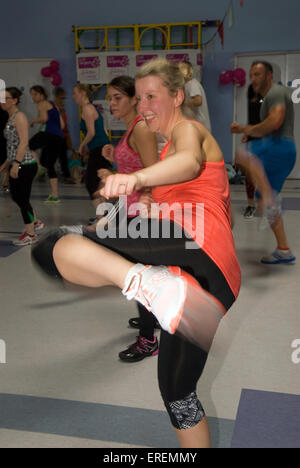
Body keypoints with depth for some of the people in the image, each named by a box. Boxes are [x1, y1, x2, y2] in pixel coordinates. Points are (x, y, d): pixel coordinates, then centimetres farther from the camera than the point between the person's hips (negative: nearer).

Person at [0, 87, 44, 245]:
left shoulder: (19, 117, -12)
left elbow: (24, 143, -21)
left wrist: (16, 164, -26)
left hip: (24, 165, -9)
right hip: (16, 165, 9)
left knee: (22, 199, -2)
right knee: (16, 197, 17)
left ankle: (30, 234, 12)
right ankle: (36, 222, 34)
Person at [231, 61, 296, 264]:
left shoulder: (276, 92, -4)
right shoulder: (270, 96, 28)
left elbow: (275, 122, -22)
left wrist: (251, 130, -7)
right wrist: (243, 129, 23)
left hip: (280, 148, -10)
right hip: (279, 155, 10)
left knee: (244, 155, -32)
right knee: (267, 203, 11)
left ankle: (269, 196, -36)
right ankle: (284, 251, 16)